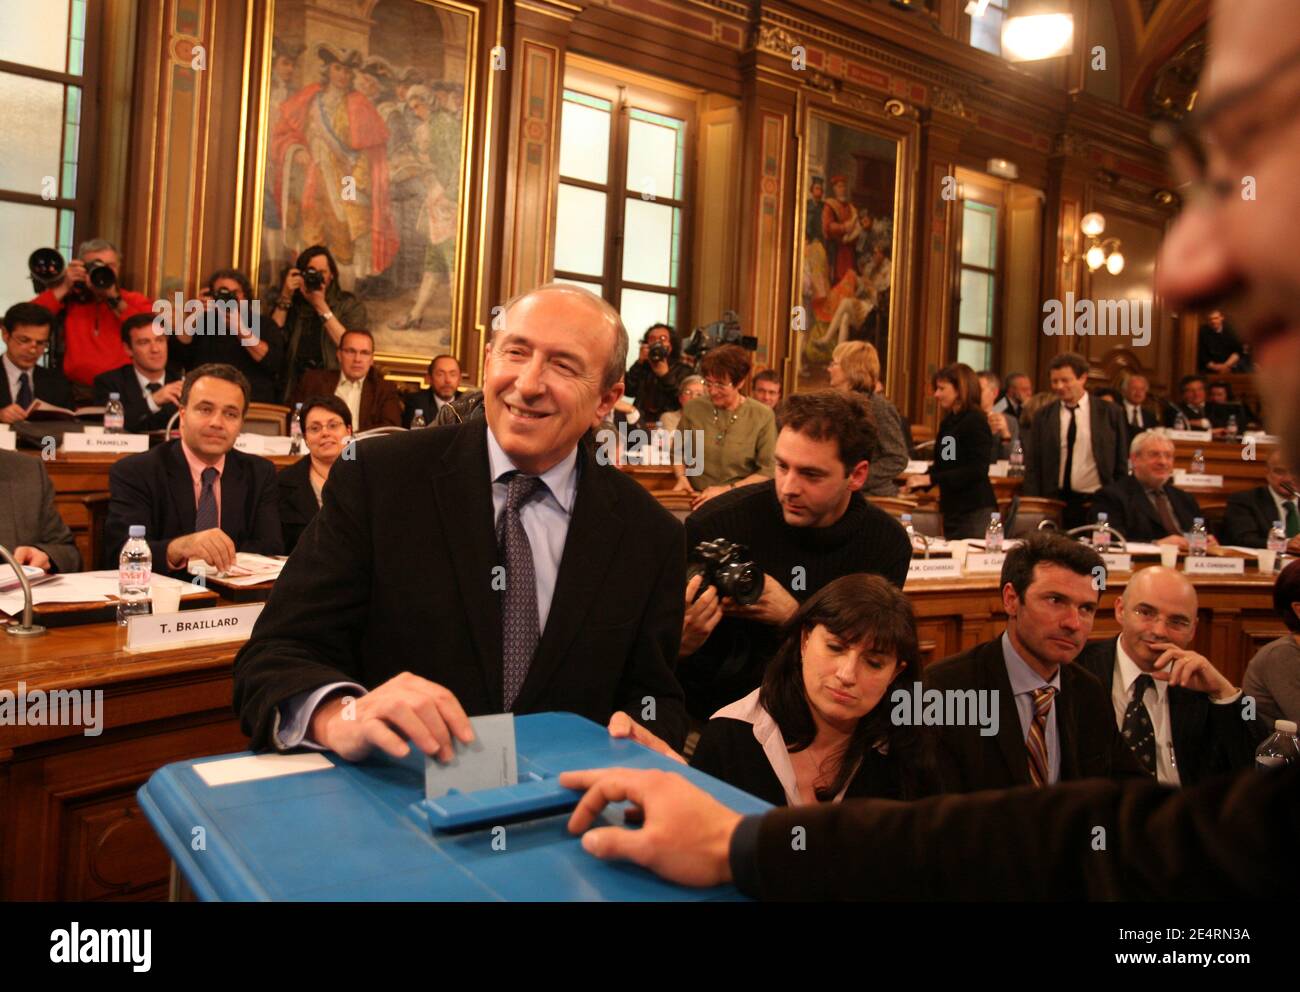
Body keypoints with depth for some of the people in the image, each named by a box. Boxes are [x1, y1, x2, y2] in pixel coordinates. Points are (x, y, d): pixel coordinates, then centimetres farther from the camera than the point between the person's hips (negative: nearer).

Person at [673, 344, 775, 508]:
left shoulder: (762, 416, -4)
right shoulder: (693, 408, 5)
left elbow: (768, 471, -4)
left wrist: (726, 490, -11)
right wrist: (682, 478, -2)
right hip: (695, 501, 3)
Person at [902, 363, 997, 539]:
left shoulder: (975, 421, -11)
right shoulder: (947, 422, 11)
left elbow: (977, 470, -19)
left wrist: (930, 478, -22)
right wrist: (913, 486, 7)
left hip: (975, 509, -8)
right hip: (952, 507, 8)